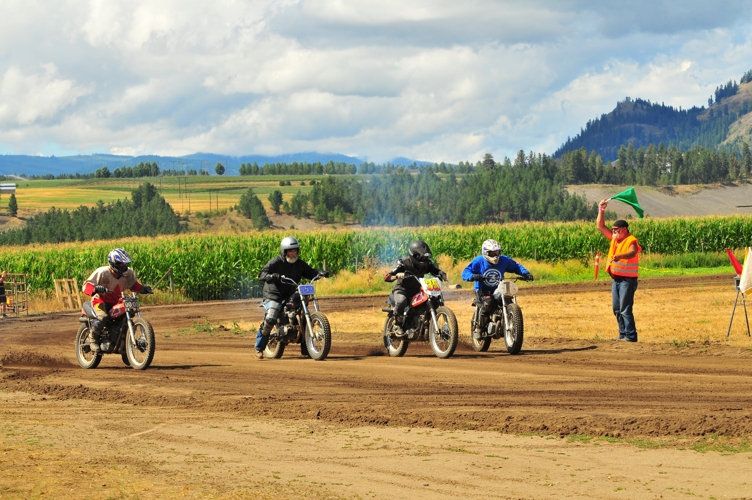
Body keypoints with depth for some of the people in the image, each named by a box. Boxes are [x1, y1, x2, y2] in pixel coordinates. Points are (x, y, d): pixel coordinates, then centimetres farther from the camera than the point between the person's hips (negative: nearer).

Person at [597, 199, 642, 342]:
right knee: (617, 309, 10)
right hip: (616, 279, 9)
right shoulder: (614, 238, 11)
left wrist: (620, 256, -54)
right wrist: (601, 210, 8)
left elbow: (632, 253, -35)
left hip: (627, 280, -9)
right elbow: (600, 226, 17)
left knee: (625, 309, -11)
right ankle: (623, 334, 17)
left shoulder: (631, 241, -13)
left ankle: (630, 336, -9)